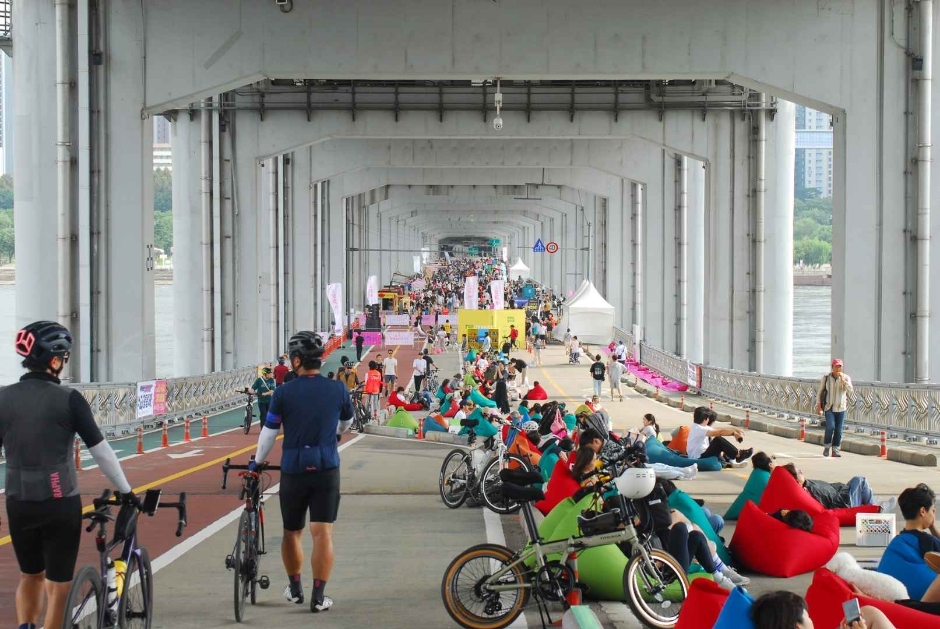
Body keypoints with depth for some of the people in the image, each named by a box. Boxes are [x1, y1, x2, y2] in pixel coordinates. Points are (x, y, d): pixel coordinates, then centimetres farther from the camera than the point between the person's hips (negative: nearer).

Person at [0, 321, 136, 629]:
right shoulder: (68, 399, -11)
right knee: (58, 586, 8)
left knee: (30, 576, 24)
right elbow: (100, 450, -8)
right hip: (60, 504, -4)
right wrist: (126, 491, 3)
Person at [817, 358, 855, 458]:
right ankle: (827, 446, 0)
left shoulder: (846, 378, 2)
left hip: (841, 408, 2)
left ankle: (835, 450, 12)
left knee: (838, 430, 2)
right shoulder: (826, 378, 1)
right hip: (829, 407, -2)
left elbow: (850, 390, -13)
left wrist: (843, 380, -20)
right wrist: (818, 404, 1)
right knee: (830, 426, -18)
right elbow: (820, 392, 8)